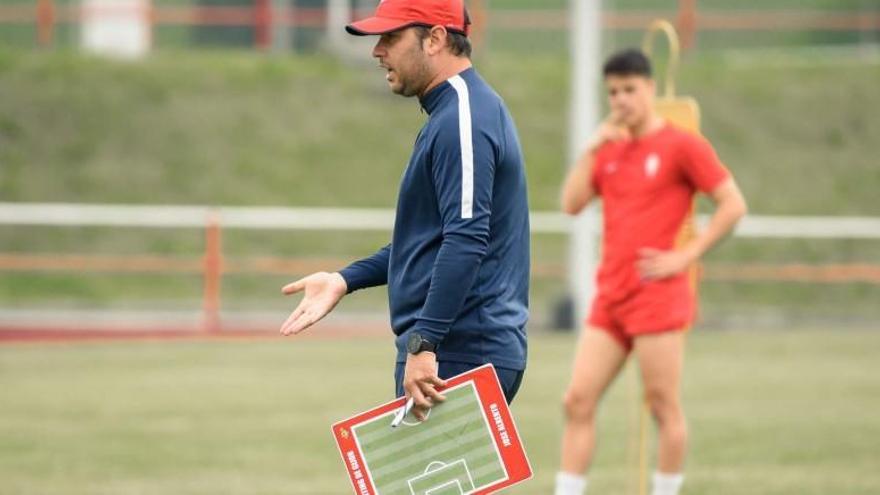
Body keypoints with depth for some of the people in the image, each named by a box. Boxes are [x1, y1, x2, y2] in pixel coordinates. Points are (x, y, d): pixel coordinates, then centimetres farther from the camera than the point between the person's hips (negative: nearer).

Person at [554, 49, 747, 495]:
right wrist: (592, 148, -1)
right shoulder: (609, 148, 15)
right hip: (610, 296, 6)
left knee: (664, 407, -2)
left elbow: (733, 204, -6)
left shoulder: (681, 145, -4)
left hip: (658, 296, -6)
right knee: (578, 400, 0)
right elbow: (572, 204, 7)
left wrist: (686, 257, -11)